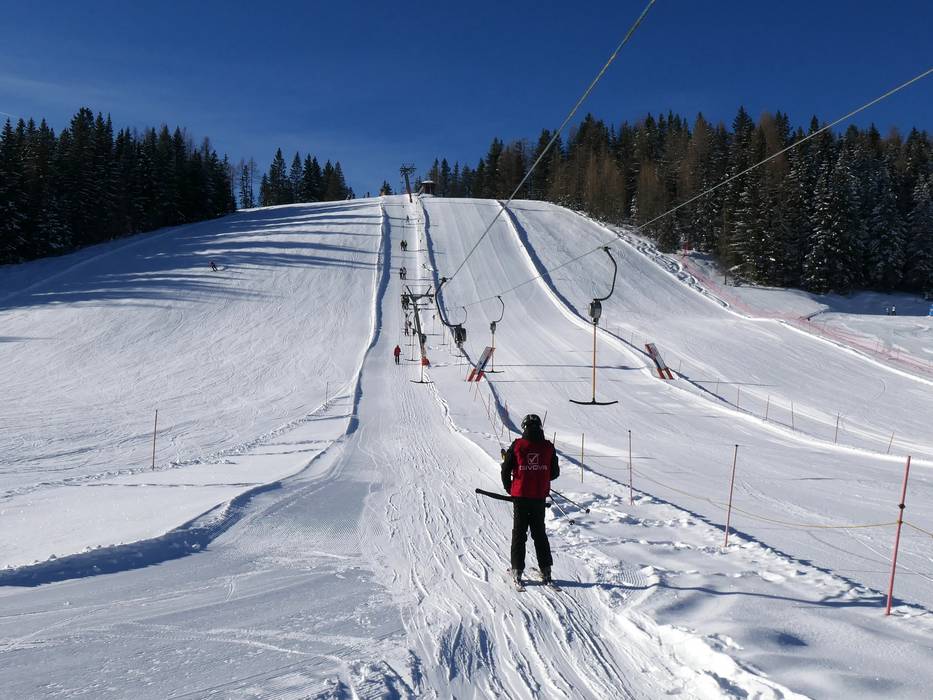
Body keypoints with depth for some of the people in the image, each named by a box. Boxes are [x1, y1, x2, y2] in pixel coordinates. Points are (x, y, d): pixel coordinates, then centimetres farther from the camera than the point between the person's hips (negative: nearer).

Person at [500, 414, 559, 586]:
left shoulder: (517, 446, -8)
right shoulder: (548, 447, -3)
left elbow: (506, 471, -4)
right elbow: (555, 473, 4)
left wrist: (510, 489, 11)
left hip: (520, 496, -2)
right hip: (540, 497, 2)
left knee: (519, 533, 8)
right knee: (540, 533, 15)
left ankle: (517, 570, 7)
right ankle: (545, 570, 15)